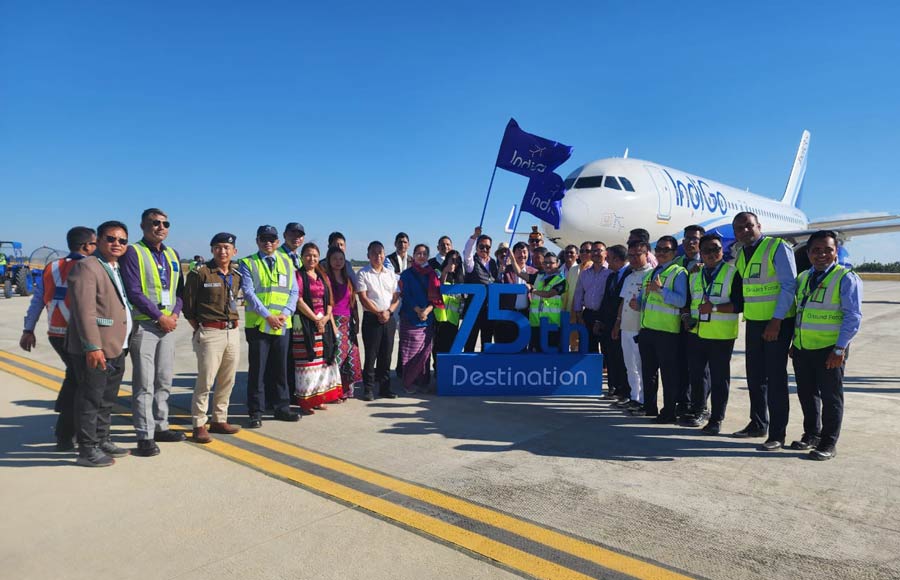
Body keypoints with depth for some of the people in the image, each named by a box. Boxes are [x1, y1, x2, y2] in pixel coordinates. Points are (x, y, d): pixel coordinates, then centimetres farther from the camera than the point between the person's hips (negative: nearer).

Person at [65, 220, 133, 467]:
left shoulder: (117, 269, 17)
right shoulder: (86, 267, -11)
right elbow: (84, 311, -19)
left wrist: (124, 344, 14)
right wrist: (92, 347, -24)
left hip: (116, 349, 9)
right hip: (95, 350, -9)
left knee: (107, 400, 18)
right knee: (90, 400, 0)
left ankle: (102, 441, 30)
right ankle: (87, 450, 10)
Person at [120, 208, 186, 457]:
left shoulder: (172, 255, 15)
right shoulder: (133, 252, -6)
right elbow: (133, 291, -13)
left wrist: (175, 313, -1)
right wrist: (159, 317, -15)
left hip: (168, 324, 7)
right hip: (144, 325, -7)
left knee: (164, 381, 14)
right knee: (144, 384, -3)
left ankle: (160, 427, 25)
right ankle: (145, 436, 3)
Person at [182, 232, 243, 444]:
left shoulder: (237, 275, 10)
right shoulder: (200, 273, -7)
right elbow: (188, 307, -4)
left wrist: (233, 323, 9)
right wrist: (200, 330, -5)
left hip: (233, 332, 6)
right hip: (210, 333, -6)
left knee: (227, 380, 12)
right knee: (205, 381, -4)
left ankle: (219, 420, 25)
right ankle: (199, 425, 7)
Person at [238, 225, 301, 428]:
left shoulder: (286, 263, 11)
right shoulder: (247, 263, 0)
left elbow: (294, 291, 7)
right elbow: (248, 292, -9)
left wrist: (284, 314, -8)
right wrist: (268, 316, -16)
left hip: (282, 325, 4)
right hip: (257, 325, -3)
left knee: (280, 369, 12)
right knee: (257, 369, 2)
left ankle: (282, 408, 22)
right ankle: (256, 412, 12)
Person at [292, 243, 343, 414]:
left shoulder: (323, 276, 16)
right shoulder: (298, 275, -3)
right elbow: (299, 301, -11)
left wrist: (327, 317, -2)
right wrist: (316, 319, -12)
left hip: (324, 322, 6)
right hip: (305, 323, -6)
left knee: (322, 360, 8)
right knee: (306, 361, -5)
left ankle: (319, 399, 17)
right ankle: (305, 402, 1)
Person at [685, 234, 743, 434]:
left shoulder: (733, 273, -4)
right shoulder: (695, 274, 13)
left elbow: (739, 304, -11)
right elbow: (688, 300, 23)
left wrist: (715, 307, -20)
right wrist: (687, 316, 6)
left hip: (721, 335, -5)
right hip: (696, 333, 5)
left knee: (719, 377, 3)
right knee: (697, 374, 13)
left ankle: (716, 419, 13)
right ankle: (698, 410, 29)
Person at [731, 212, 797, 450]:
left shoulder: (777, 247, -10)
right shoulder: (739, 254, 10)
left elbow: (789, 285, -15)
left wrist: (776, 321, -19)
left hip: (778, 323, -7)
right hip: (753, 322, 7)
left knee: (775, 378, -3)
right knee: (754, 376, 13)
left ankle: (777, 434, 5)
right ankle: (757, 424, 27)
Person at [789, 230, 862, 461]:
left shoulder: (846, 278, -7)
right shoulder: (802, 278, 11)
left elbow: (853, 316, -12)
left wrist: (840, 350, -16)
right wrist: (794, 343, 13)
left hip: (829, 349, -6)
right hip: (802, 348, 6)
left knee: (831, 396, 4)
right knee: (806, 394, 14)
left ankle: (828, 443, 16)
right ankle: (811, 435, 30)